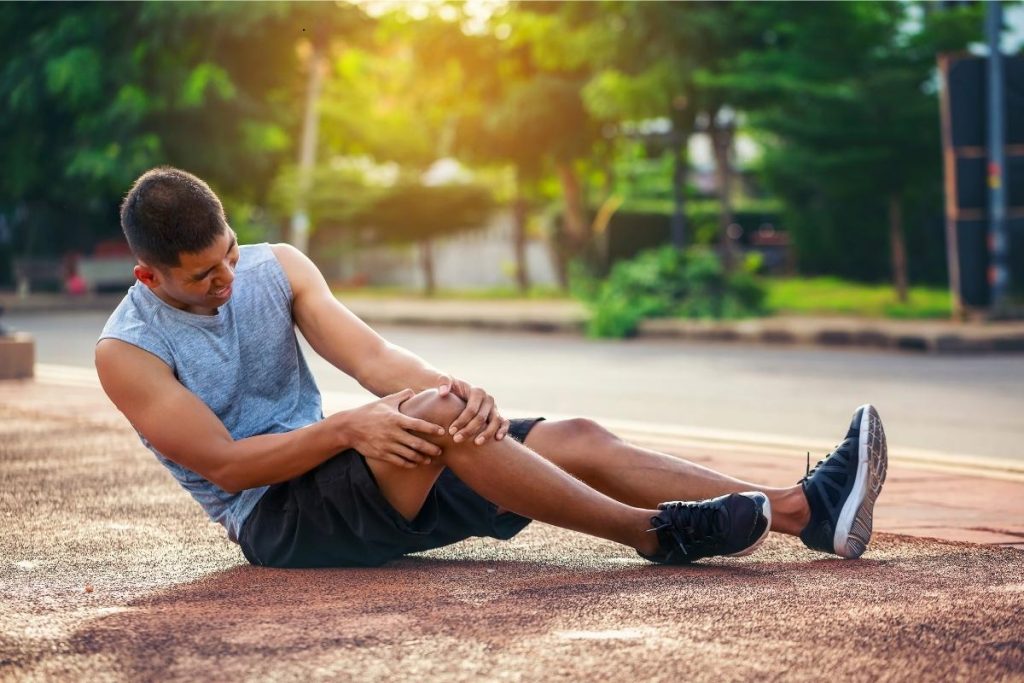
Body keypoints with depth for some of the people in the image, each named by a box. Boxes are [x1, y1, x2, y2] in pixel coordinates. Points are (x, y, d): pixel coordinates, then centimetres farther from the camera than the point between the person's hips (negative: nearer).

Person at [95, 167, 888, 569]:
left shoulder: (275, 268, 4)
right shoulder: (128, 351, -11)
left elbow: (370, 356, -8)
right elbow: (222, 463, -16)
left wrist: (449, 385, -29)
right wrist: (346, 428, -29)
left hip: (331, 463, 6)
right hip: (276, 519, -6)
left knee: (577, 439, -12)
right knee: (436, 419, -35)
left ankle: (807, 508, -17)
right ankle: (658, 535, -30)